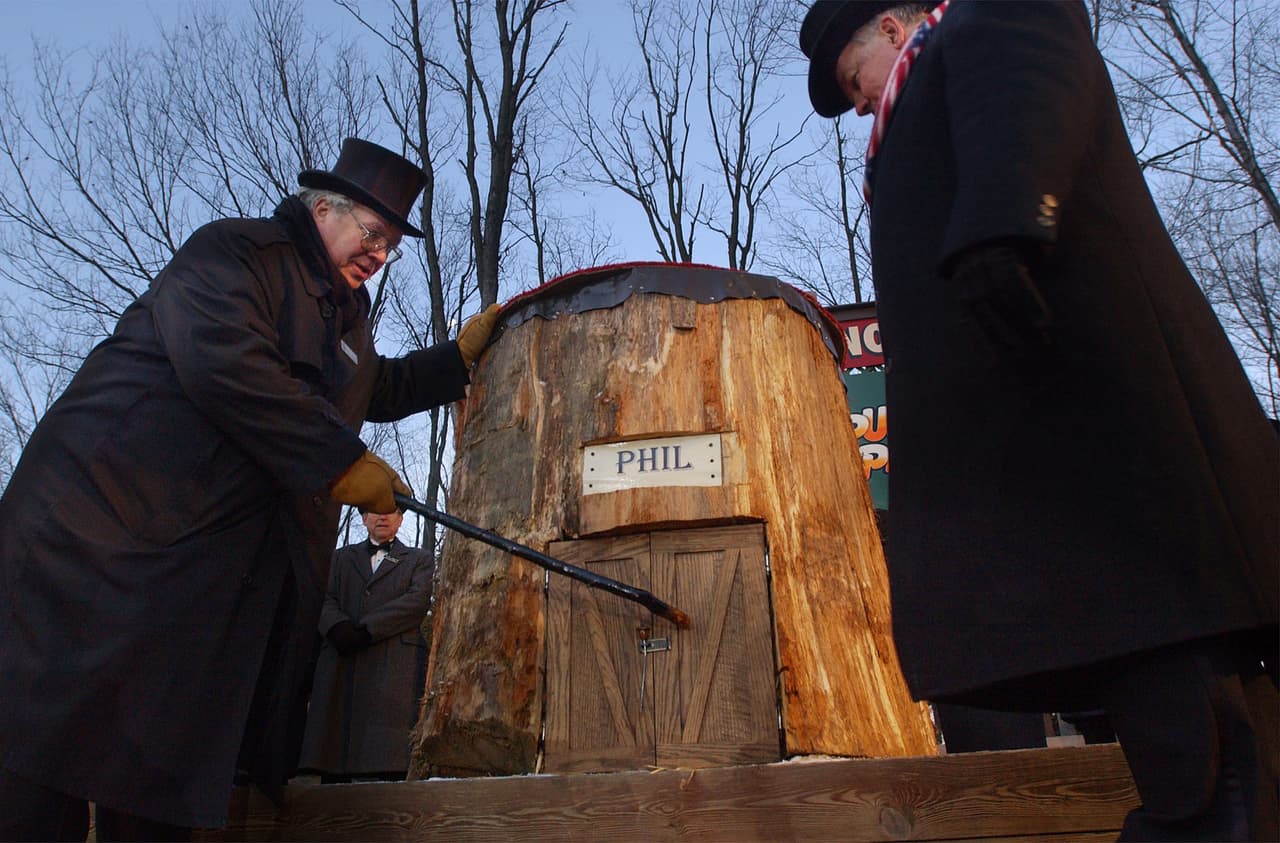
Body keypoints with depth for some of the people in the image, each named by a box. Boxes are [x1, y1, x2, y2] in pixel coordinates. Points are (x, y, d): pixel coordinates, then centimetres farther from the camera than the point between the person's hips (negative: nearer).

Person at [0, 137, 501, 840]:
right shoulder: (234, 249, -2)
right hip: (110, 522, -7)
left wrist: (463, 353, 34)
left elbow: (385, 390, 42)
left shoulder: (347, 319, 24)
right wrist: (341, 461, -18)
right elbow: (223, 363, -20)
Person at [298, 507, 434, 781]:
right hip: (341, 663, 3)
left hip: (394, 665, -2)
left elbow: (417, 601, 1)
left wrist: (365, 629, -10)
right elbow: (326, 599, 12)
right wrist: (338, 627, -12)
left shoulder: (419, 559, 19)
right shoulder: (341, 557, 26)